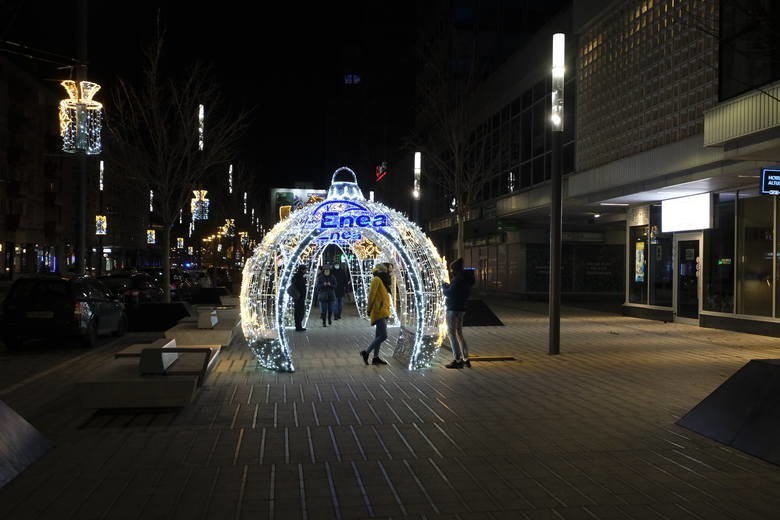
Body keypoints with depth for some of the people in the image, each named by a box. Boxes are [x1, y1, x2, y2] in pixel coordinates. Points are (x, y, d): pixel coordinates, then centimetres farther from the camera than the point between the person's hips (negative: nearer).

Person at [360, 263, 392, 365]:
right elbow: (371, 295, -15)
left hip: (383, 312, 10)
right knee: (383, 335, -13)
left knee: (379, 336, 11)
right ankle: (366, 352, -6)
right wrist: (369, 310, -13)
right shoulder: (376, 280, -11)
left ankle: (375, 357, 16)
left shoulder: (381, 280, 18)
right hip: (379, 312, -10)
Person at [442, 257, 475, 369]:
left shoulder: (457, 279, -17)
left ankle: (457, 360, -6)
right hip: (462, 308, 10)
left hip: (453, 309, -10)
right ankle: (466, 359, 20)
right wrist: (448, 286, 6)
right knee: (459, 333, 17)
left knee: (451, 333, -4)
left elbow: (450, 293, -21)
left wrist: (444, 286, -4)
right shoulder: (465, 279, 12)